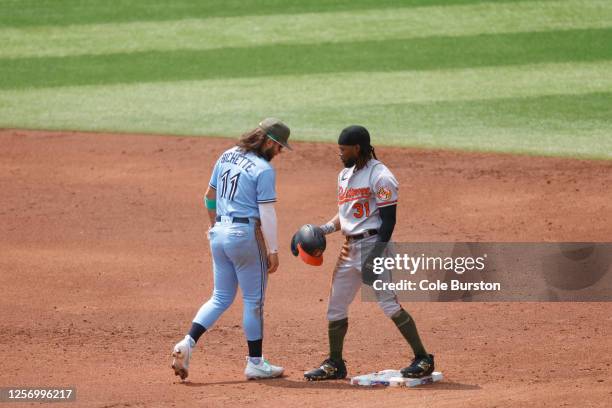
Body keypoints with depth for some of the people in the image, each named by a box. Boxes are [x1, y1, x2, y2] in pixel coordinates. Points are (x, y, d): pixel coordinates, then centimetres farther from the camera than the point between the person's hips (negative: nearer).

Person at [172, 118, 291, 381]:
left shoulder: (227, 157, 9)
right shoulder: (264, 169, -13)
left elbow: (210, 196, 18)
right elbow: (267, 213, -16)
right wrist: (273, 251, -13)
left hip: (219, 233, 7)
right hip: (245, 235, -7)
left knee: (221, 297, 14)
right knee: (253, 300, 5)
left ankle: (188, 343, -4)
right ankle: (255, 363, 11)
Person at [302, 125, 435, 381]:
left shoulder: (380, 176, -13)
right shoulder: (345, 175, 14)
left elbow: (388, 220, -16)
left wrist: (374, 257, -21)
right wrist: (326, 229, 5)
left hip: (373, 245, -9)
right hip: (349, 248, 9)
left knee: (390, 305, -12)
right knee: (335, 307, 10)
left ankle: (423, 359, -5)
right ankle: (334, 364, 20)